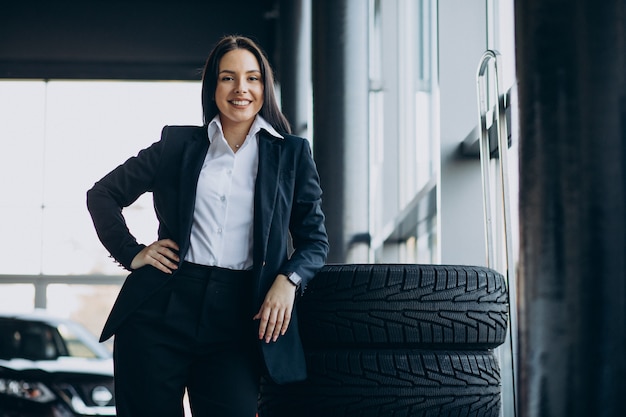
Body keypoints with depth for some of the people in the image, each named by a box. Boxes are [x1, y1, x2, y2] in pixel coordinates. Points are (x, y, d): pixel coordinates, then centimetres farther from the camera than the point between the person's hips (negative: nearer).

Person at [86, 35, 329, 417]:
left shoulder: (292, 154, 11)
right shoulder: (178, 143, 11)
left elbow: (315, 239, 11)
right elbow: (103, 194, 18)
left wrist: (289, 280, -8)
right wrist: (131, 253, 5)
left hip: (238, 316, 0)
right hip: (162, 310, 1)